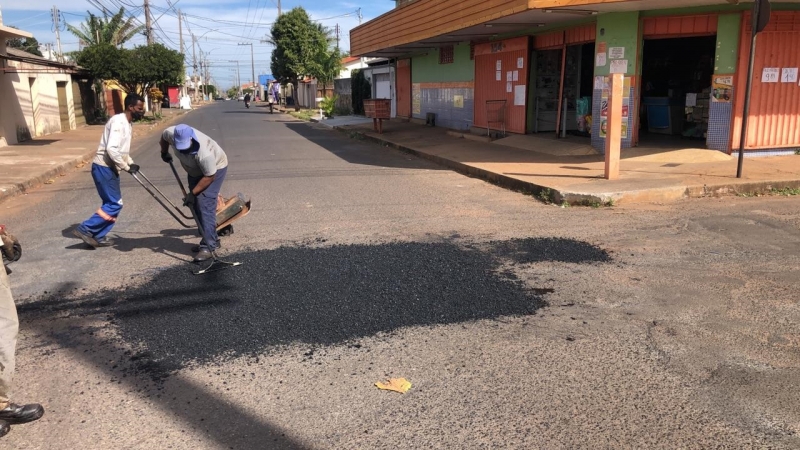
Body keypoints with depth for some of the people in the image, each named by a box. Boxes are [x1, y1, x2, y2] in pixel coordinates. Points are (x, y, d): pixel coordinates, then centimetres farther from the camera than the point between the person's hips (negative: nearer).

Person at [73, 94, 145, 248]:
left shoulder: (126, 124, 14)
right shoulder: (118, 121, -18)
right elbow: (111, 149, -27)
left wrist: (131, 163, 11)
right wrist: (126, 167, -18)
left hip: (110, 168, 10)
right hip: (103, 168, -10)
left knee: (112, 203, 11)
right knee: (114, 204, -9)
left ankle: (98, 236, 17)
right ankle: (85, 229, -1)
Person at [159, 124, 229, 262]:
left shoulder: (204, 152, -42)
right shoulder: (171, 133, -25)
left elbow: (209, 177, -31)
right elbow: (163, 136, 1)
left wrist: (193, 193, -28)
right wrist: (164, 153, 13)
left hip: (215, 168, -7)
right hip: (195, 170, 7)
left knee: (204, 205, -19)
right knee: (196, 205, 7)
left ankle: (208, 246, -18)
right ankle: (211, 240, 17)